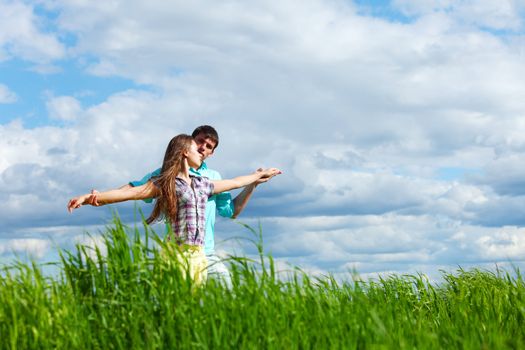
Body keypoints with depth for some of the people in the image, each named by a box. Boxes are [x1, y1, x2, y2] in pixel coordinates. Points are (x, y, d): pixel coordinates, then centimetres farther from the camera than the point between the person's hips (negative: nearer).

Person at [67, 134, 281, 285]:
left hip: (198, 255, 6)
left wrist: (258, 176, 50)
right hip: (177, 251, -6)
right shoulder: (165, 184, 1)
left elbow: (234, 182, 36)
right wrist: (90, 198, -19)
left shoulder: (202, 184, 20)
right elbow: (129, 192, -9)